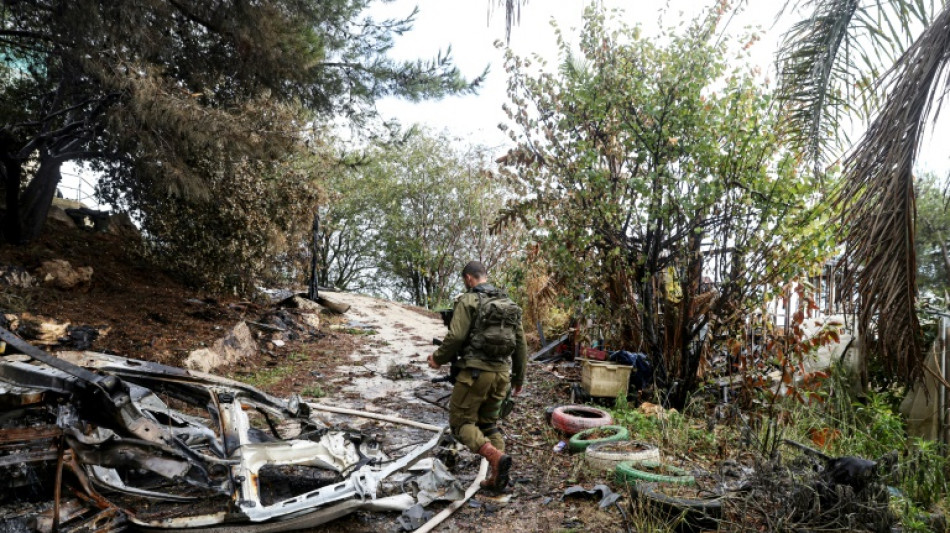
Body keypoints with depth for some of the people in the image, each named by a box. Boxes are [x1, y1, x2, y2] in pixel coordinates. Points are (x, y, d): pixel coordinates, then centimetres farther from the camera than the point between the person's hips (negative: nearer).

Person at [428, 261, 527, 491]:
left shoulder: (468, 301, -6)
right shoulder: (510, 304, 13)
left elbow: (456, 337, -15)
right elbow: (521, 344, 14)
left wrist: (438, 358, 2)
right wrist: (519, 377, 22)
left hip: (475, 371, -7)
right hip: (501, 373, 7)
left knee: (461, 423, 4)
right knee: (489, 424, 19)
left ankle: (497, 457, -17)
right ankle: (497, 477, 11)